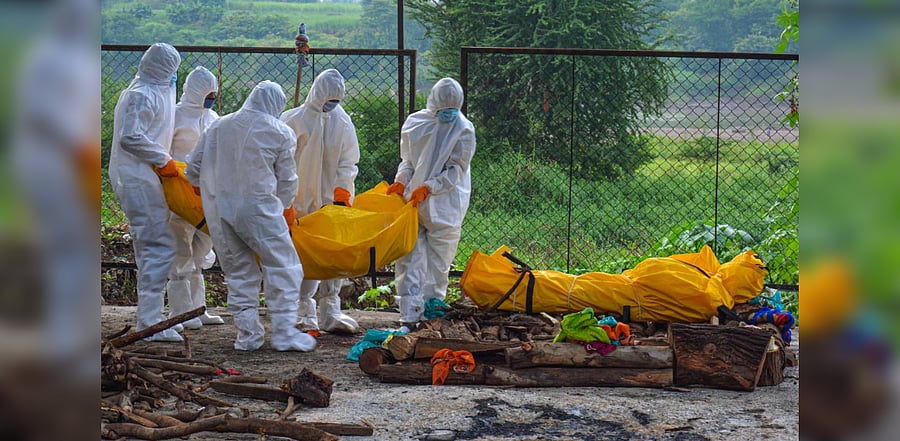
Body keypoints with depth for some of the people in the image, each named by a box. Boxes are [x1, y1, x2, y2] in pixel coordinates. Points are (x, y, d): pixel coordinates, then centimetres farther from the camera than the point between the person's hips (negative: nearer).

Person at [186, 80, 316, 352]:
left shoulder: (218, 126, 12)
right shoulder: (280, 133, 2)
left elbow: (193, 170, 14)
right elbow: (287, 180, 9)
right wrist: (285, 208, 28)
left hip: (218, 210, 4)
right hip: (258, 207, -4)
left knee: (238, 271, 13)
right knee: (282, 267, 3)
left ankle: (248, 334, 11)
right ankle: (284, 331, -3)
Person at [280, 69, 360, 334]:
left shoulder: (343, 122, 8)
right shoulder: (294, 120, -1)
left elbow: (348, 163, 9)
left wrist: (341, 195, -3)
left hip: (332, 200, 3)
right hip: (301, 201, -3)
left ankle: (330, 313, 6)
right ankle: (305, 314, 2)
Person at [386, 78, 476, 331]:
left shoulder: (463, 129, -5)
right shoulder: (414, 123, 5)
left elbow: (457, 170, -8)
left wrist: (428, 188, -18)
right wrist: (401, 181, -5)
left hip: (444, 208, -3)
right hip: (412, 205, 3)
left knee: (438, 265, 3)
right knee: (409, 261, -3)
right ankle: (409, 318, -3)